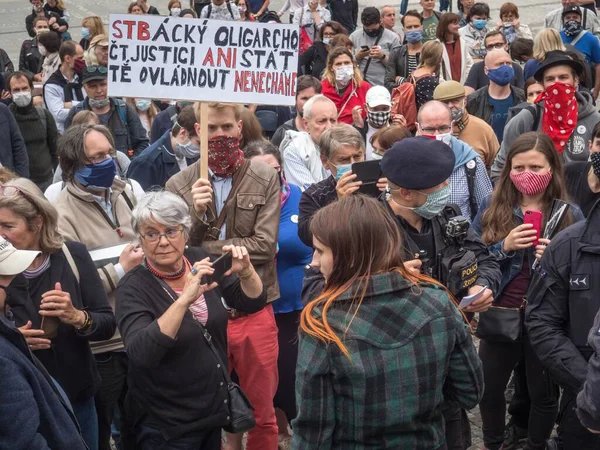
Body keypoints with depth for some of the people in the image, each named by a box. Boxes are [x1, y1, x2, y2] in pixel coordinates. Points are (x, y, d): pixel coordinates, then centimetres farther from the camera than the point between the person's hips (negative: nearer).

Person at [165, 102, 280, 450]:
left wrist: (204, 249, -10)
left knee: (262, 414, 11)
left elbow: (264, 245, -10)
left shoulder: (265, 179, -2)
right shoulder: (179, 184, 1)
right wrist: (194, 211, -18)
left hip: (254, 310, -1)